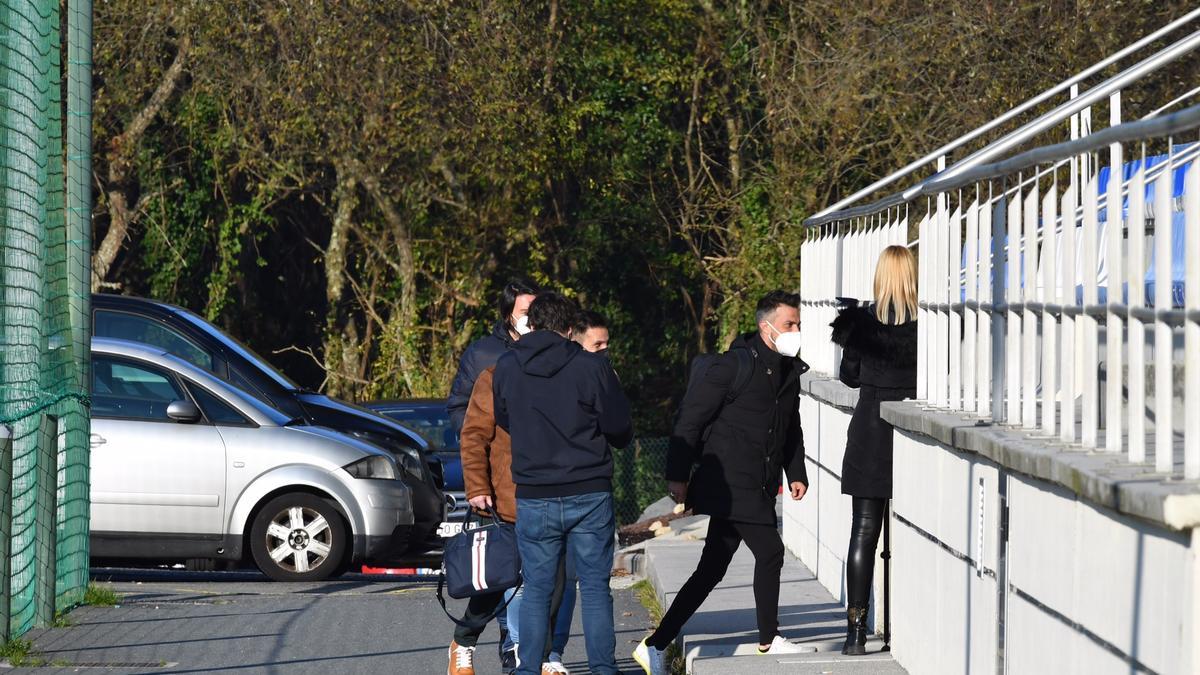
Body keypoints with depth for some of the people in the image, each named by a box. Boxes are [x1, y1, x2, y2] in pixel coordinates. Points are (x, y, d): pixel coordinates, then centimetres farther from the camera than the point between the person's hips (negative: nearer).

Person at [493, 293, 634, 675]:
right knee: (595, 587, 6)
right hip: (590, 495, -1)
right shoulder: (591, 367, -7)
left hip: (534, 499, 2)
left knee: (536, 589, 9)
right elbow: (620, 427, -2)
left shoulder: (506, 369, 1)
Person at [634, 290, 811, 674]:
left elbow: (792, 430, 28)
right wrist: (678, 475, -13)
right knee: (770, 551, -12)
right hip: (730, 484, -8)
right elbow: (691, 416, -11)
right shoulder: (735, 365, -11)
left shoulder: (790, 372, 14)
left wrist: (796, 472, 17)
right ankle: (769, 640, 4)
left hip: (758, 490, 8)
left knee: (711, 571, 7)